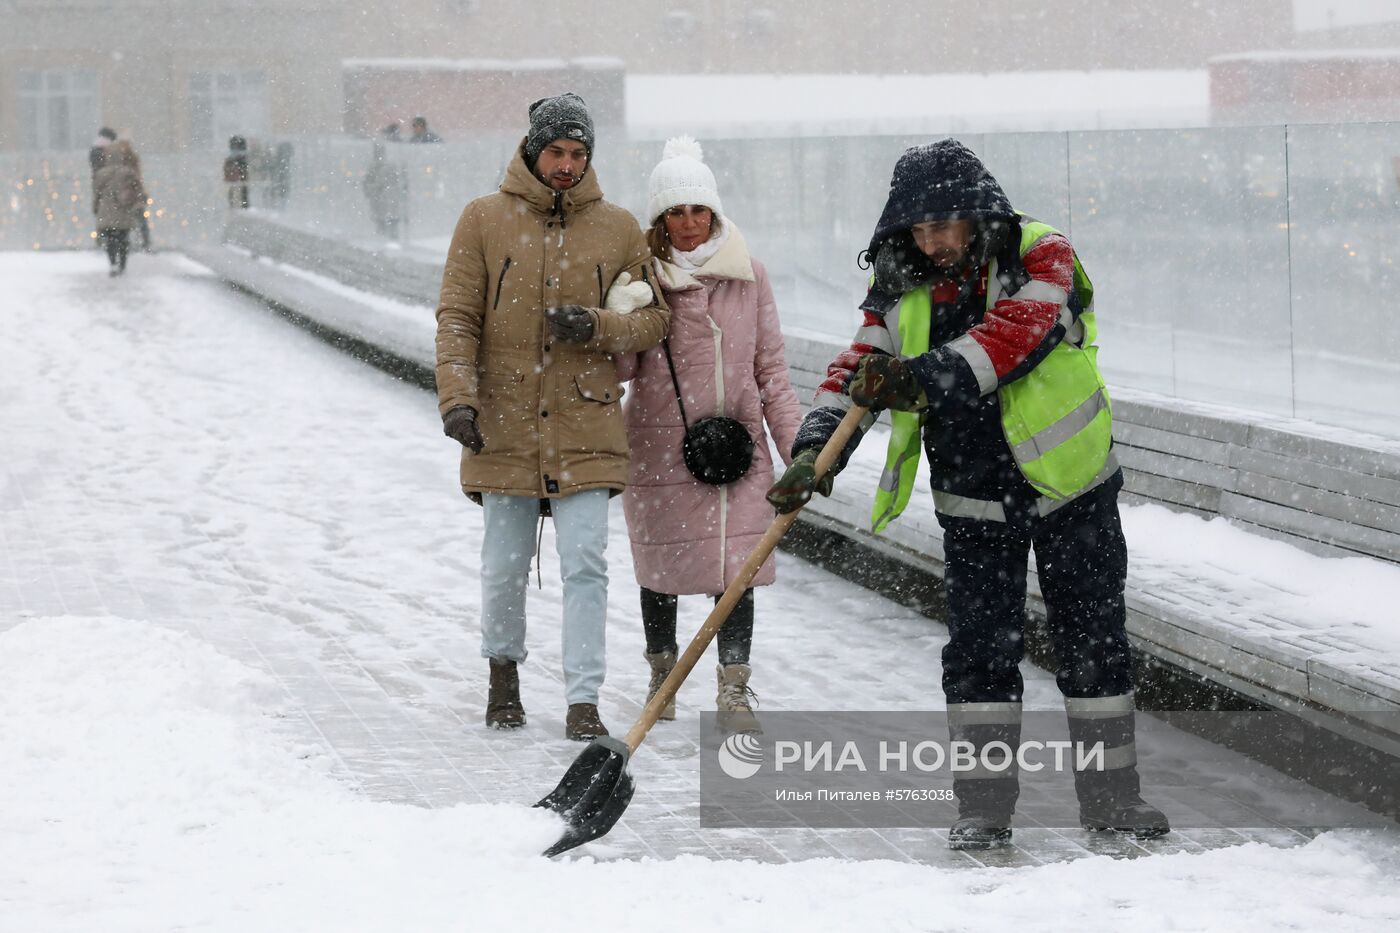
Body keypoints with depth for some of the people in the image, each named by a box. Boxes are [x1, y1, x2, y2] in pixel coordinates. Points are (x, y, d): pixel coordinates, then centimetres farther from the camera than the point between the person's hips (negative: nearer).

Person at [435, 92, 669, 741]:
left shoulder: (617, 229, 5)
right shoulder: (484, 219, 1)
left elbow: (653, 318, 8)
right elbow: (456, 318, 0)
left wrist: (597, 326, -12)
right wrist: (457, 397, -12)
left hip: (585, 426, 0)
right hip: (503, 424, 0)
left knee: (585, 564, -7)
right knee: (504, 566, 9)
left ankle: (582, 701, -3)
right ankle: (503, 672, 33)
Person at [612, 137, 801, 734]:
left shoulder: (748, 275, 3)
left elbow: (770, 367, 8)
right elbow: (620, 368, -5)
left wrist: (795, 442, 5)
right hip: (660, 444, -1)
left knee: (735, 566, -7)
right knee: (662, 565, 10)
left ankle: (733, 689, -1)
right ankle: (662, 674, 30)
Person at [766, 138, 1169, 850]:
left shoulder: (1040, 257, -12)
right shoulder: (903, 290, 1)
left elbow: (1013, 336, -28)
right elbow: (859, 370, -1)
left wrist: (925, 376, -38)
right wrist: (814, 450, -17)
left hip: (1070, 485, -2)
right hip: (974, 500, 2)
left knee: (1094, 641, 5)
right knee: (981, 647, -3)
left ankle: (1111, 796, 16)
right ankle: (984, 807, 6)